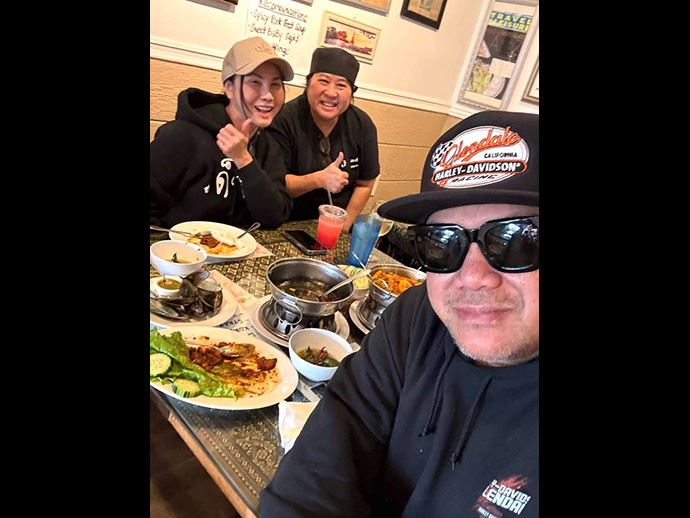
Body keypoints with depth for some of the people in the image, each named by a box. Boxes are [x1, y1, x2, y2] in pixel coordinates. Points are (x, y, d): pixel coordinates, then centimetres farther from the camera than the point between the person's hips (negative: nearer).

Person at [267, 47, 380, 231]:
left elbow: (364, 184, 7)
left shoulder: (363, 125, 0)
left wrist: (344, 225, -2)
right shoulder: (285, 119, -11)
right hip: (287, 224, -4)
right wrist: (319, 180, -27)